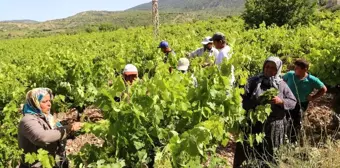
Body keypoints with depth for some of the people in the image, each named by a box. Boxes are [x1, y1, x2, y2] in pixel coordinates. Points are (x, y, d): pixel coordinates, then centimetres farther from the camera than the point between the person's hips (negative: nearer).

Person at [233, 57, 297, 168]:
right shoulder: (254, 81, 1)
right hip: (253, 123, -1)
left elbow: (293, 102, 4)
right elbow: (243, 97, -1)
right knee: (246, 152, 4)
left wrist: (281, 101, -15)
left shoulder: (282, 85, 4)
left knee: (268, 154, 13)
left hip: (273, 126, 1)